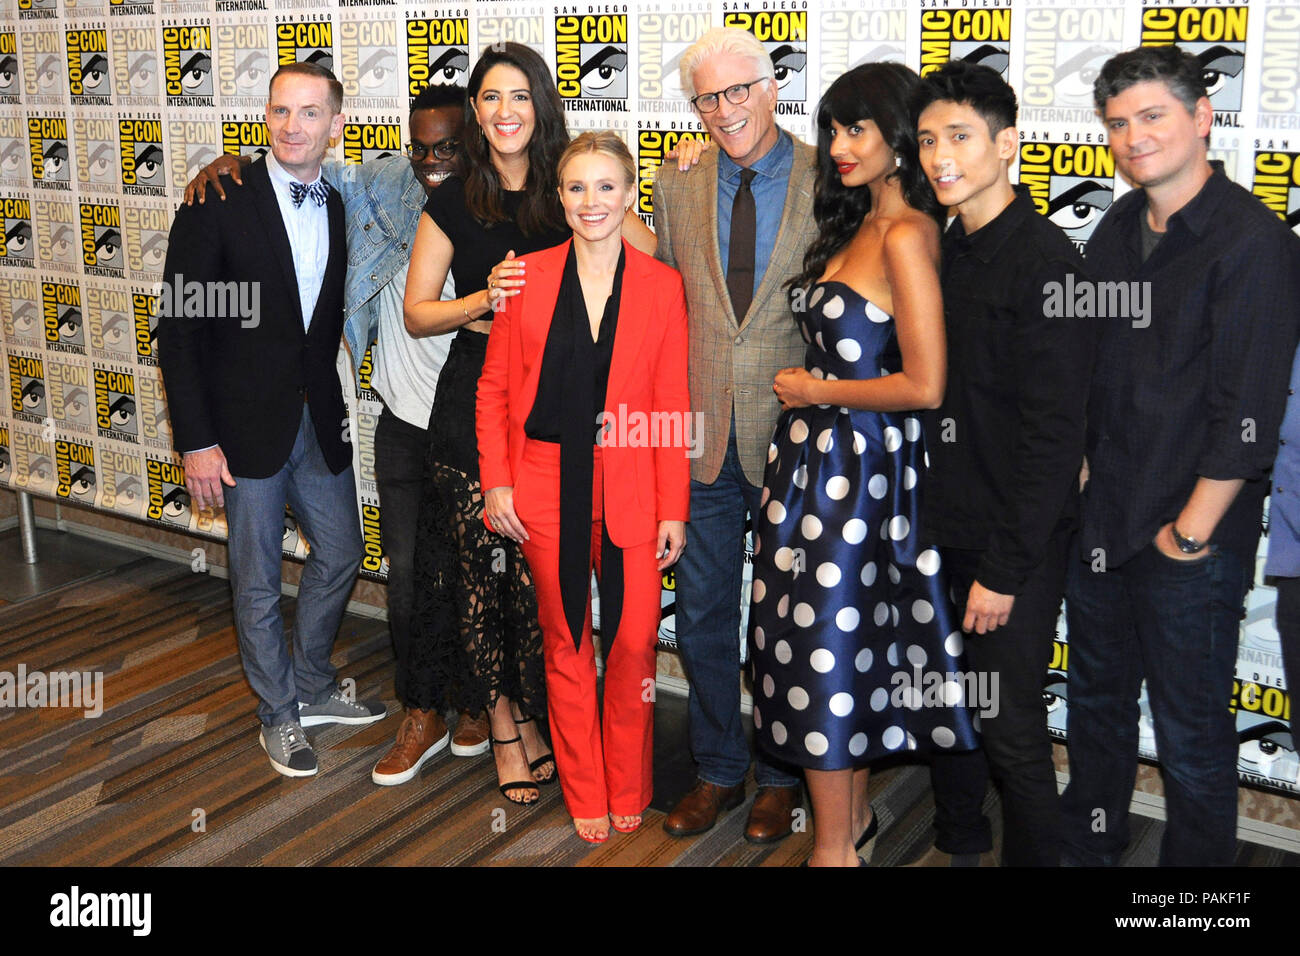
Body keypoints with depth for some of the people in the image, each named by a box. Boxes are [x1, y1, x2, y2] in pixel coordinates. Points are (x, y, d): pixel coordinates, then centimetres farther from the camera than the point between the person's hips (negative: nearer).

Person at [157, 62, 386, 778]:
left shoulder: (342, 209, 3)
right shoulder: (219, 204, -12)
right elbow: (177, 330, -12)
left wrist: (334, 404, 2)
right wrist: (196, 441, -15)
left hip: (320, 422, 5)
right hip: (247, 427, -5)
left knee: (340, 554, 15)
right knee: (257, 581, 7)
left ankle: (313, 688, 37)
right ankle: (280, 714, 27)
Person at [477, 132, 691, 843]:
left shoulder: (662, 285, 0)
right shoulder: (528, 277, 1)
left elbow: (673, 406, 0)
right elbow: (494, 388, 6)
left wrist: (673, 510, -3)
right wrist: (496, 482, -2)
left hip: (631, 488, 0)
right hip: (547, 486, 1)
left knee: (633, 644, 3)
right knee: (566, 644, 10)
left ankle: (628, 795, 25)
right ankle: (584, 798, 26)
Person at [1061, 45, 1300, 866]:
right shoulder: (1117, 231, 8)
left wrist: (1191, 530, -15)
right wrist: (1081, 479, 10)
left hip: (1192, 537, -7)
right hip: (1101, 521, 7)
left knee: (1192, 734, 5)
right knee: (1097, 697, 22)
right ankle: (1089, 845, 41)